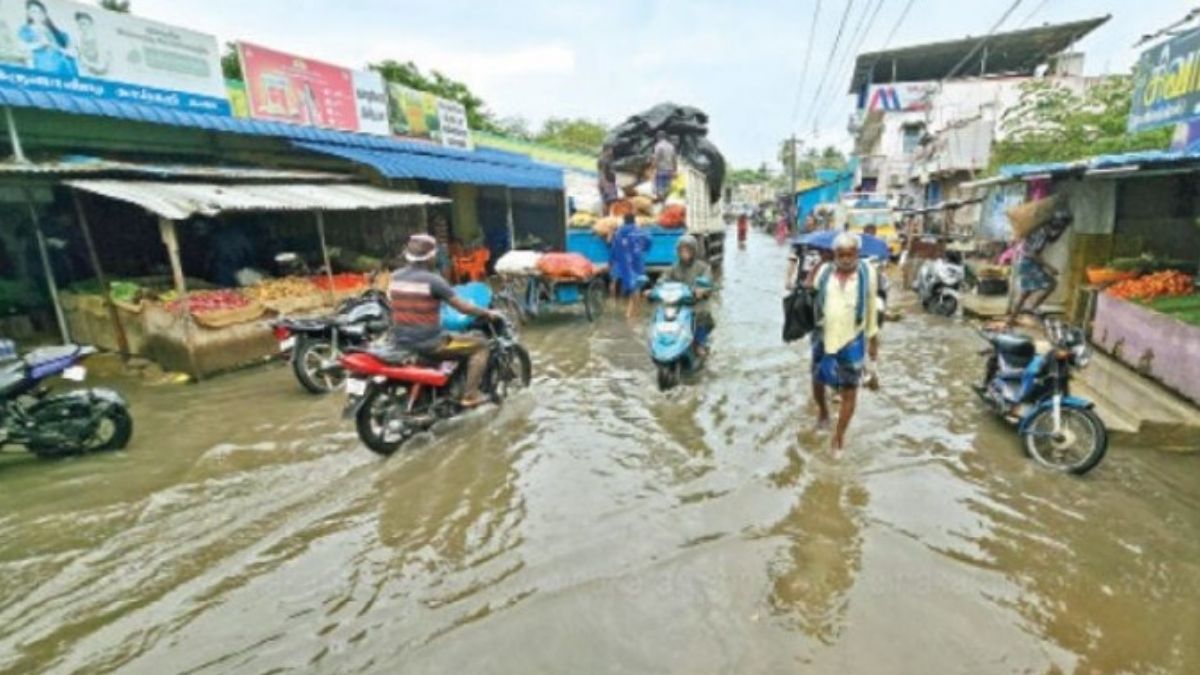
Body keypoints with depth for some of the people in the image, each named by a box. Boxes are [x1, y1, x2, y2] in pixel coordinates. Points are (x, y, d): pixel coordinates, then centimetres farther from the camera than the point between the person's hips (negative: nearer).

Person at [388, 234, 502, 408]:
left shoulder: (395, 277, 4)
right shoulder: (432, 280, -16)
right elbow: (463, 307, -13)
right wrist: (488, 314, 2)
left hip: (400, 343, 8)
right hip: (427, 344, -8)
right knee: (480, 344, 3)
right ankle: (470, 395, 0)